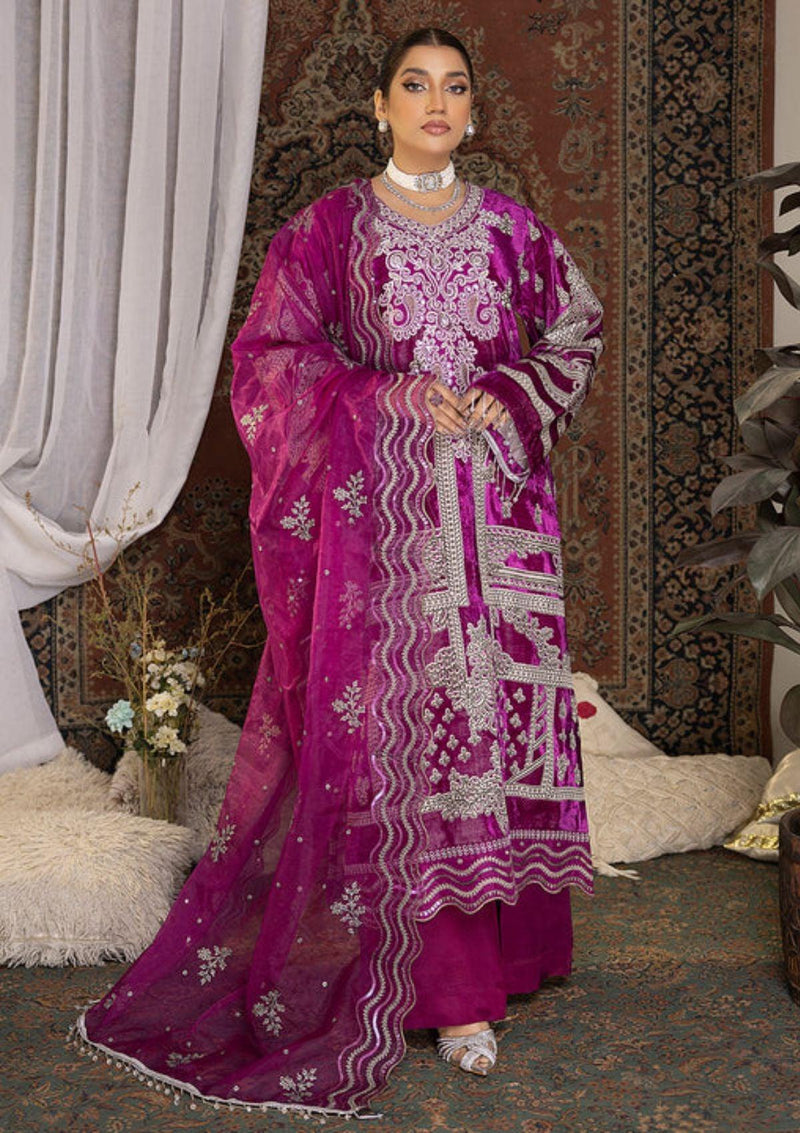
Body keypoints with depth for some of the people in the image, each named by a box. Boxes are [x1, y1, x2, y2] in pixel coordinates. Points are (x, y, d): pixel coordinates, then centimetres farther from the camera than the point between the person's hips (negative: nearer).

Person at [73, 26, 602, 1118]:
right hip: (375, 508, -2)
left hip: (497, 509, 3)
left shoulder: (512, 227, 12)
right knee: (383, 722, -5)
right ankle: (437, 977, 6)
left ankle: (481, 964, 14)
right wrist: (394, 399, -10)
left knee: (489, 716, 1)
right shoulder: (330, 225, 5)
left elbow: (576, 335, 16)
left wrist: (503, 401, -2)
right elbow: (273, 354, 1)